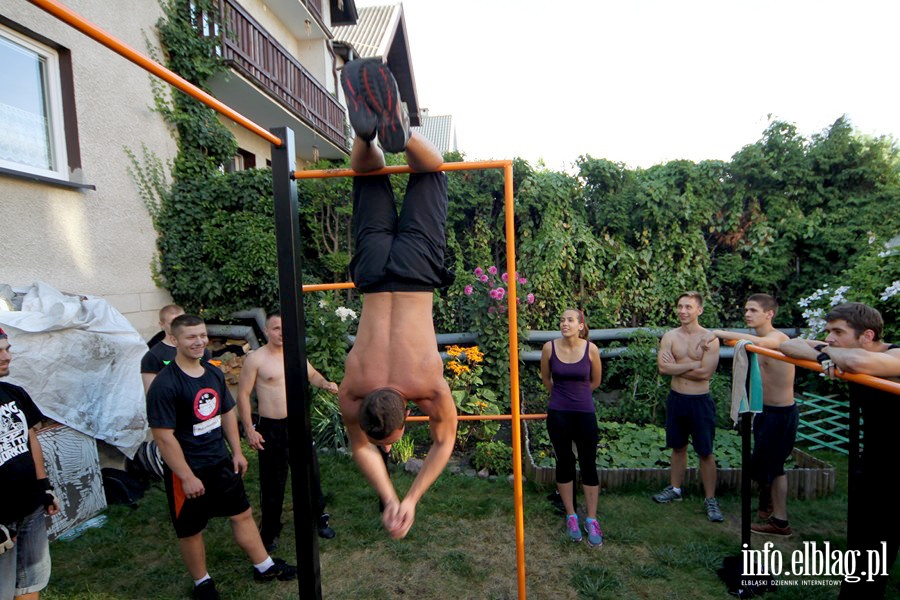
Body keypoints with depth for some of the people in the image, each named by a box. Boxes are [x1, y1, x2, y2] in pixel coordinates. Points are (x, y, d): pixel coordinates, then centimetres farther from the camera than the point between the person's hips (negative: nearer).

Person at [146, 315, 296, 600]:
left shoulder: (214, 373, 3)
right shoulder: (164, 384, -19)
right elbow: (164, 436, -20)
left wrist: (236, 451, 10)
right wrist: (187, 477, -19)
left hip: (221, 461, 6)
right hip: (188, 470, -6)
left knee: (243, 514, 15)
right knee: (191, 530, 13)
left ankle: (264, 566, 32)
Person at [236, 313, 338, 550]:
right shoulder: (255, 359, -11)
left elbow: (312, 374, 19)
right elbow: (243, 395, -9)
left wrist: (325, 384, -3)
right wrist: (249, 429, -12)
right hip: (271, 428, -4)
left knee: (311, 473, 15)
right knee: (273, 483, 9)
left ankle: (319, 519, 35)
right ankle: (269, 533, 30)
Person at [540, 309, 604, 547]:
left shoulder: (591, 349, -9)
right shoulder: (549, 347, -8)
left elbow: (595, 381, 7)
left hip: (585, 414, 0)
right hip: (558, 414, 1)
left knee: (588, 465, 6)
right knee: (564, 463, 11)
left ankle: (592, 520, 21)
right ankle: (571, 516, 27)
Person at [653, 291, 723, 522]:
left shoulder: (710, 338, -9)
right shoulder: (670, 337, 0)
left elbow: (706, 373, -19)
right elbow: (663, 367, -13)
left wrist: (676, 368, -11)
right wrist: (692, 364, -16)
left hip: (700, 401, -3)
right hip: (676, 398, 3)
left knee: (705, 452, 5)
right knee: (678, 447, 17)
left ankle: (710, 499, 20)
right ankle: (675, 489, 32)